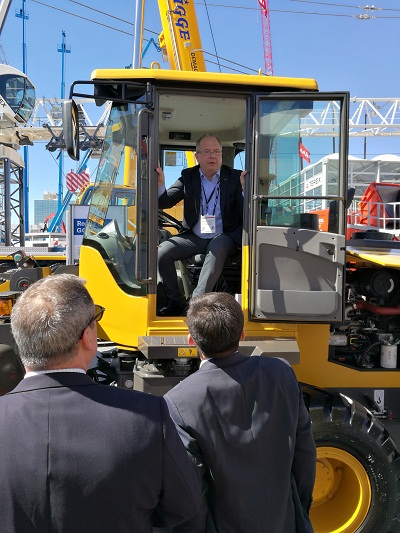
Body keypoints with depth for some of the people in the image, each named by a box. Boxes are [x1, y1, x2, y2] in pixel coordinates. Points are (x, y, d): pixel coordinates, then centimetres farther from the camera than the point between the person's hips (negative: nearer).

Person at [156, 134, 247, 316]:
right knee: (162, 251, -19)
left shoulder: (234, 177, 2)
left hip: (223, 237, -2)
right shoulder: (188, 176, 9)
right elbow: (165, 202, 1)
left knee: (217, 248, -36)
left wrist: (244, 190, -27)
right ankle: (175, 303, -4)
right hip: (194, 237, 3)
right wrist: (160, 185, -21)